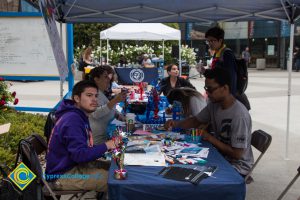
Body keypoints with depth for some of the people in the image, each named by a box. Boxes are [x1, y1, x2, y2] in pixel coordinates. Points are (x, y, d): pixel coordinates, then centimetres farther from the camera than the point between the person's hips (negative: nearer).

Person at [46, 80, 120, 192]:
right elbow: (79, 155, -28)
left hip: (74, 165, 10)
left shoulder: (80, 116, 11)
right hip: (62, 175, -10)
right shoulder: (72, 120, -22)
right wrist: (105, 146, -19)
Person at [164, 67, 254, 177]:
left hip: (237, 166, -7)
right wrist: (176, 123, -8)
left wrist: (211, 139, -17)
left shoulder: (239, 115, -29)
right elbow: (196, 120, 10)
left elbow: (237, 154, -25)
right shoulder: (214, 104, -5)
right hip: (220, 156, 7)